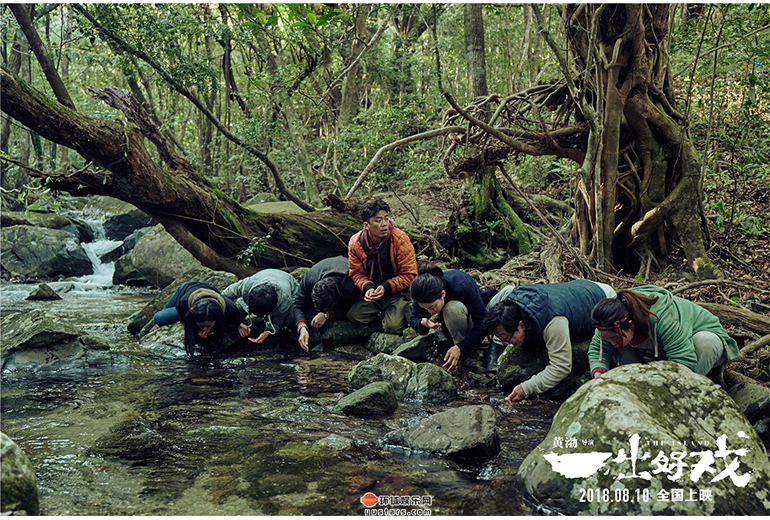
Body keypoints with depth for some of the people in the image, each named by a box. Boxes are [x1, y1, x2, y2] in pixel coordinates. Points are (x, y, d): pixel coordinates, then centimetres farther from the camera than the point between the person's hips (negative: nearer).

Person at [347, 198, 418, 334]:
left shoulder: (400, 239, -19)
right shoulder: (355, 243, -10)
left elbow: (409, 275, -15)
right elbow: (357, 273, 1)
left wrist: (386, 287, -26)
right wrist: (368, 288, -21)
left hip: (398, 291, -3)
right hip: (374, 292, 3)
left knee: (393, 326, -22)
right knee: (353, 315, -14)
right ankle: (383, 312, 11)